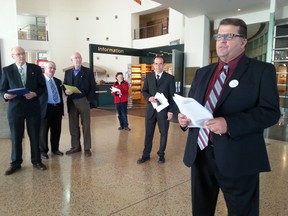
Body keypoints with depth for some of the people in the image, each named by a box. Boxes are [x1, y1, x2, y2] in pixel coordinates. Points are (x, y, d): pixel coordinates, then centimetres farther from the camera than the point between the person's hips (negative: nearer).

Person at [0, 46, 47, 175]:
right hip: (15, 107, 0)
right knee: (16, 137, 7)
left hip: (33, 107, 0)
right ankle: (15, 163, 22)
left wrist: (35, 93, -14)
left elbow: (42, 86, 5)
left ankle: (36, 161, 22)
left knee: (35, 136, 8)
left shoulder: (35, 68, 4)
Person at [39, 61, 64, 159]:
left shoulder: (58, 81, 15)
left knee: (56, 130, 12)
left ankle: (55, 149, 26)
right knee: (43, 131, 4)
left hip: (57, 108, 5)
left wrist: (61, 108, 13)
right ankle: (43, 151, 17)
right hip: (46, 108, -5)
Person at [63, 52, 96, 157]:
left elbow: (93, 87, -1)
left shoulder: (88, 72, 2)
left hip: (83, 101, -3)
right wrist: (66, 91, -10)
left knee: (86, 125, 1)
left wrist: (89, 99, -9)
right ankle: (75, 146, 20)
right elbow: (65, 85, 13)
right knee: (73, 125, 8)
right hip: (71, 102, 4)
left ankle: (87, 148, 9)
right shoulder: (67, 72, 13)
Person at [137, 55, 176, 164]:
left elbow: (172, 96, -3)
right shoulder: (148, 77, 6)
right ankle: (146, 155, 21)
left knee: (163, 133, 8)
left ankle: (161, 154, 25)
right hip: (150, 109, 2)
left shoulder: (170, 78, -1)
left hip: (163, 110, -2)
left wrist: (171, 111, -9)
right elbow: (144, 91, 9)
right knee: (148, 133, 9)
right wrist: (149, 97, -14)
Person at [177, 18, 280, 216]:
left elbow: (270, 111, -12)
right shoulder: (203, 72, 14)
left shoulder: (262, 70, -3)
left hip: (237, 158, -5)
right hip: (200, 153, 5)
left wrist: (229, 124, -25)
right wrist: (184, 117, -5)